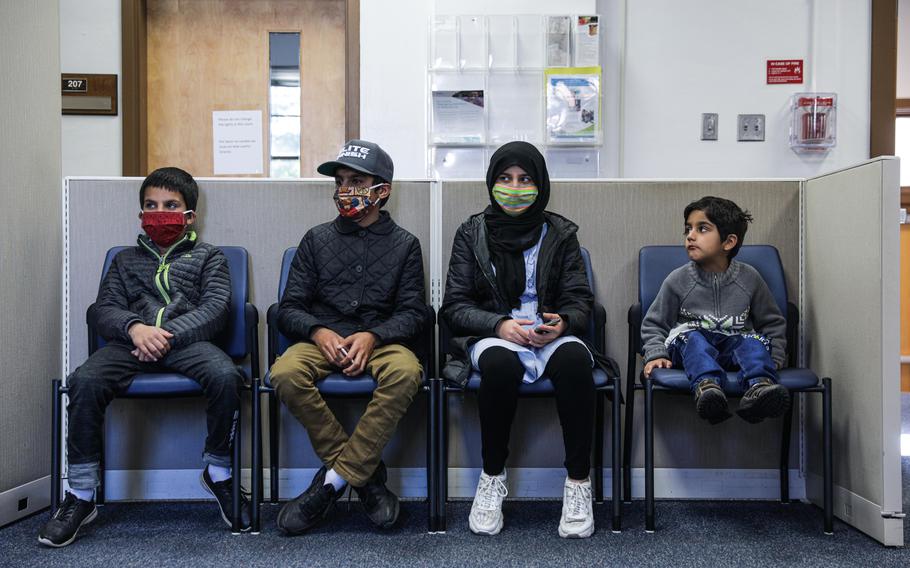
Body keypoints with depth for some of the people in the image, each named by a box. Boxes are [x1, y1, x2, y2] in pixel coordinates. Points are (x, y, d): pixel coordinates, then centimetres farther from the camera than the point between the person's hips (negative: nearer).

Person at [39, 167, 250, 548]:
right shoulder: (126, 260, 28)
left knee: (225, 376, -34)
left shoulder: (207, 257, 20)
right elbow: (103, 309, 13)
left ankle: (217, 472, -10)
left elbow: (215, 309, 3)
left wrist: (168, 334, -14)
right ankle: (81, 495, -17)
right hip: (132, 341, 2)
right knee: (85, 380, -30)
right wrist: (134, 327, -11)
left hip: (188, 341, -2)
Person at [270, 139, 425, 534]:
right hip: (322, 339, 1)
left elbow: (412, 313, 3)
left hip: (382, 339, -1)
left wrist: (372, 336, -18)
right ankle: (365, 473, -17)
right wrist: (319, 332, -16)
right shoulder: (317, 239, 12)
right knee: (285, 374, -33)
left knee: (406, 372, -36)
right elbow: (289, 308, 7)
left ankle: (333, 481, -23)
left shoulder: (404, 245, 10)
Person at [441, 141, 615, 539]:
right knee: (500, 363, -37)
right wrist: (500, 325, -16)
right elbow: (455, 305, 2)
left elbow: (580, 300, 8)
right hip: (492, 336, -1)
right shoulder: (472, 233, 7)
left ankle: (578, 483, -21)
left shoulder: (560, 234, 10)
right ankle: (492, 477, -17)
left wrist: (563, 322, -17)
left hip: (552, 334, 1)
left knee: (574, 359, -35)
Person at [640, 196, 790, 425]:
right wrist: (656, 355, -8)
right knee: (691, 336, -32)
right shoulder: (677, 280, 1)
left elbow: (772, 322, 18)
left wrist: (774, 357, 5)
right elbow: (654, 324, 8)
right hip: (690, 347, -1)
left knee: (755, 341, -28)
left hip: (733, 347, 1)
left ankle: (759, 386, -55)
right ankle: (706, 385, -57)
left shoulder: (749, 278, 6)